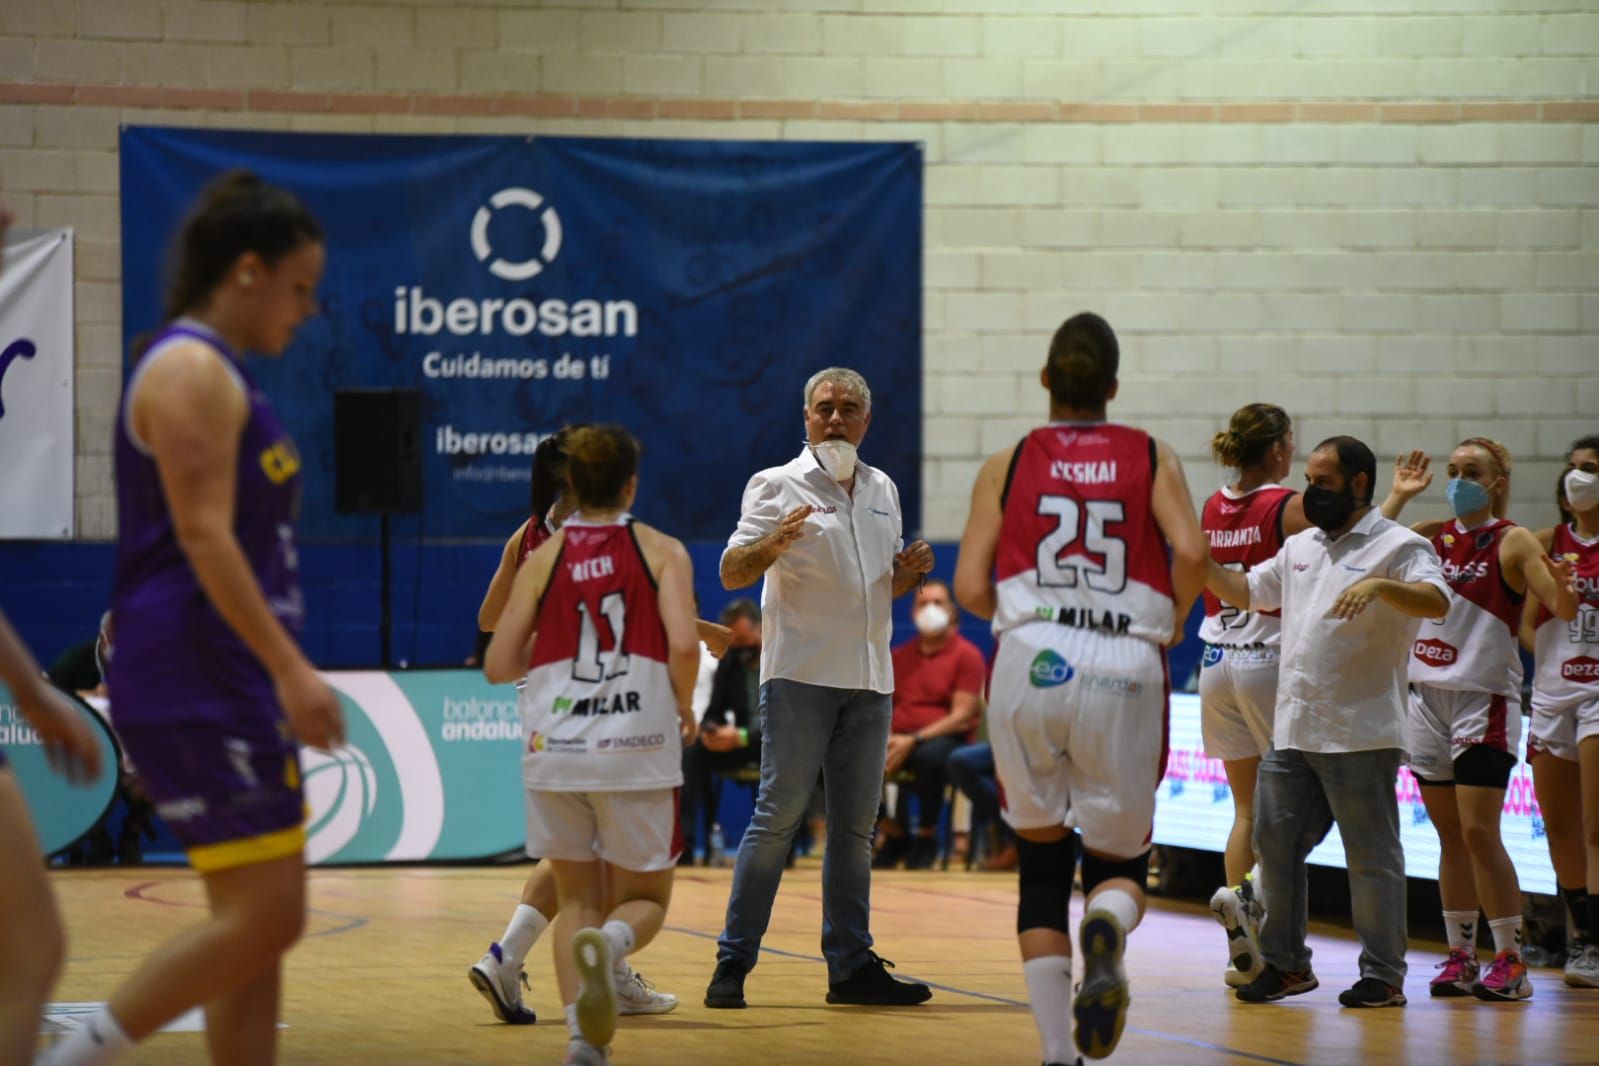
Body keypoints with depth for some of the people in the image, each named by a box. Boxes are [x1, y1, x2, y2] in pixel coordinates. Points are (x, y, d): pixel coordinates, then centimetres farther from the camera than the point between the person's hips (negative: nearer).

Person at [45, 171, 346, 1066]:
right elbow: (202, 534, -20)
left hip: (231, 686, 10)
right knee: (263, 918, -11)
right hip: (195, 684, -10)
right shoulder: (191, 370, -12)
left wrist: (281, 675, 25)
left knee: (262, 926, 8)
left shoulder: (222, 374, 19)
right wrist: (291, 668, -25)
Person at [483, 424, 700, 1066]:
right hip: (637, 748, -2)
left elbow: (498, 666, 5)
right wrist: (684, 707, 6)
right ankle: (610, 943, -24)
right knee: (644, 899, 12)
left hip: (555, 748, 2)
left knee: (578, 899, 16)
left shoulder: (543, 560, 7)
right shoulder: (661, 551, 2)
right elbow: (683, 644, -12)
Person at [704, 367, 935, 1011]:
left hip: (869, 681, 6)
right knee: (778, 816, -8)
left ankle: (852, 965, 11)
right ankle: (732, 963, -4)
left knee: (854, 826, 7)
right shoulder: (777, 486, -2)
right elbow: (732, 573, -9)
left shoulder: (882, 491, 17)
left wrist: (910, 570, 4)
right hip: (800, 675, -6)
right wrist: (773, 544, -29)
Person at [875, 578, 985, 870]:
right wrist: (885, 736, -8)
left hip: (943, 738, -5)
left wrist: (914, 740, -18)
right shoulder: (899, 655, 20)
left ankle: (926, 836, -15)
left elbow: (962, 717, -7)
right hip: (897, 740, 5)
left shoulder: (967, 655, 2)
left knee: (930, 756, -42)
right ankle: (895, 834, -6)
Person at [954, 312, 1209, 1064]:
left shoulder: (1008, 465, 11)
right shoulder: (1152, 458, 10)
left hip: (1029, 667, 1)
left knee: (1041, 866, 14)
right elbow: (1190, 553, -7)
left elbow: (971, 590, 4)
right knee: (1120, 861, 13)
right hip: (1125, 670, -1)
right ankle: (1106, 929, -24)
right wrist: (1171, 620, 12)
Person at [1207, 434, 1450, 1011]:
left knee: (1371, 856, -1)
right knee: (1274, 843, 9)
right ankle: (1286, 963, 20)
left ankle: (1383, 976, 5)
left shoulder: (1397, 546, -6)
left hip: (1360, 735, -7)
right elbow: (1246, 591, 28)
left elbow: (1436, 601, -22)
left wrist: (1379, 584, -37)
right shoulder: (1300, 547, 18)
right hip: (1292, 730, 7)